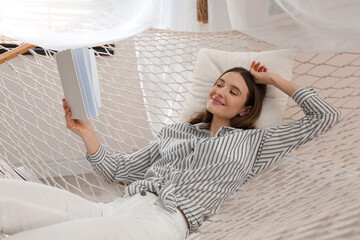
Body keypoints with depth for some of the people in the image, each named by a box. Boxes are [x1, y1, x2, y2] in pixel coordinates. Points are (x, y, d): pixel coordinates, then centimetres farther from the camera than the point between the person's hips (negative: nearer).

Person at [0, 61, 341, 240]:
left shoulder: (253, 142, 19)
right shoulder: (173, 131, 30)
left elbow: (326, 115, 17)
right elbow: (118, 170, 27)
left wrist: (273, 79, 22)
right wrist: (86, 132, 13)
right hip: (117, 208, 6)